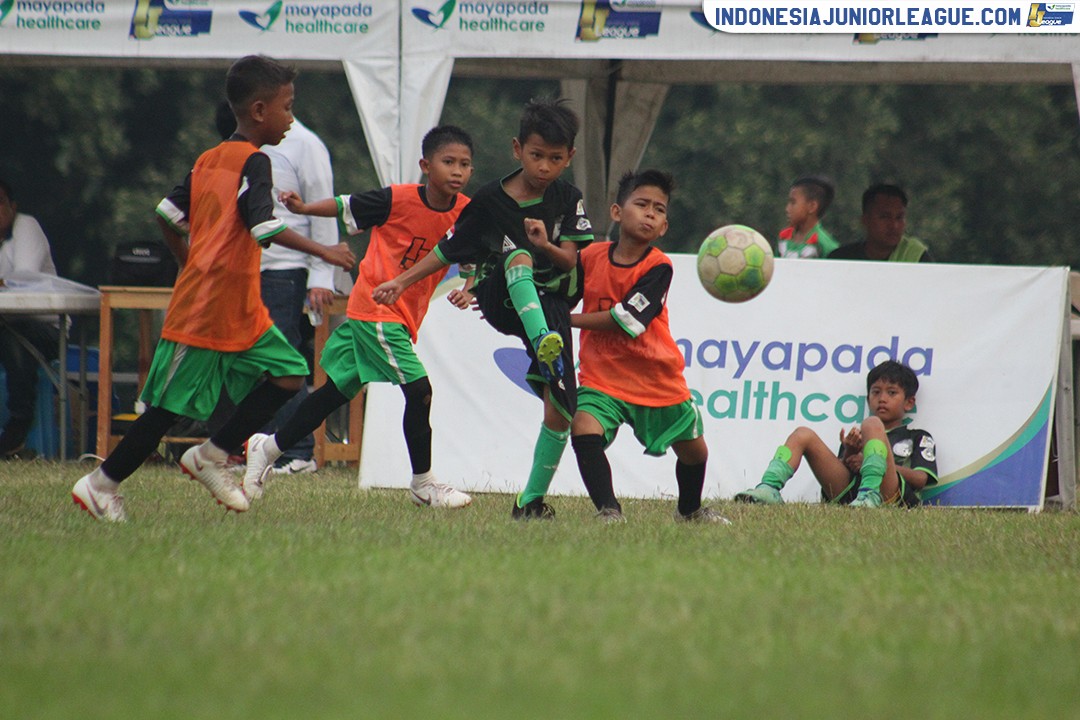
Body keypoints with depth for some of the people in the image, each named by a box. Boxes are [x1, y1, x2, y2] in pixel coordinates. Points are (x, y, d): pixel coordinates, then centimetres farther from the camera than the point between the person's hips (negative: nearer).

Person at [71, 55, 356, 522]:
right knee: (168, 407, -3)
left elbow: (167, 213, 16)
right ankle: (101, 484, 6)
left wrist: (190, 264, 27)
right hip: (206, 313, -9)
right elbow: (263, 227, -25)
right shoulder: (253, 162, -13)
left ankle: (211, 456, 6)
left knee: (288, 375, 4)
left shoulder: (208, 160, 13)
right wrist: (321, 252, -23)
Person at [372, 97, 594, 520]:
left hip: (551, 304, 2)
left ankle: (533, 499, 9)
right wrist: (402, 282, 4)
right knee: (517, 255, -36)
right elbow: (450, 250, 8)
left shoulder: (567, 200, 1)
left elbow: (571, 260, -7)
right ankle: (545, 347, -58)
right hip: (500, 300, -2)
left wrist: (548, 247, -29)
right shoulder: (490, 201, -1)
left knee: (560, 409, -7)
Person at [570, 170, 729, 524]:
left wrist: (566, 320, -20)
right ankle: (609, 511, -20)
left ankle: (690, 509, 45)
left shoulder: (659, 267, -15)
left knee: (693, 449, 16)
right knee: (584, 430, -28)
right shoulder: (592, 256, -4)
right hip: (601, 375, 0)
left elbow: (627, 320, -22)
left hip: (658, 380, 0)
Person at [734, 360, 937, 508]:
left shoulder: (917, 438, 26)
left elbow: (921, 479, 7)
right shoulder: (853, 436, 36)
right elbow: (838, 469, 19)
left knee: (872, 425, -21)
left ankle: (870, 496, -44)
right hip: (846, 492, 4)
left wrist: (876, 462, -3)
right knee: (803, 435, -4)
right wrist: (848, 456, -3)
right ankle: (769, 489, -30)